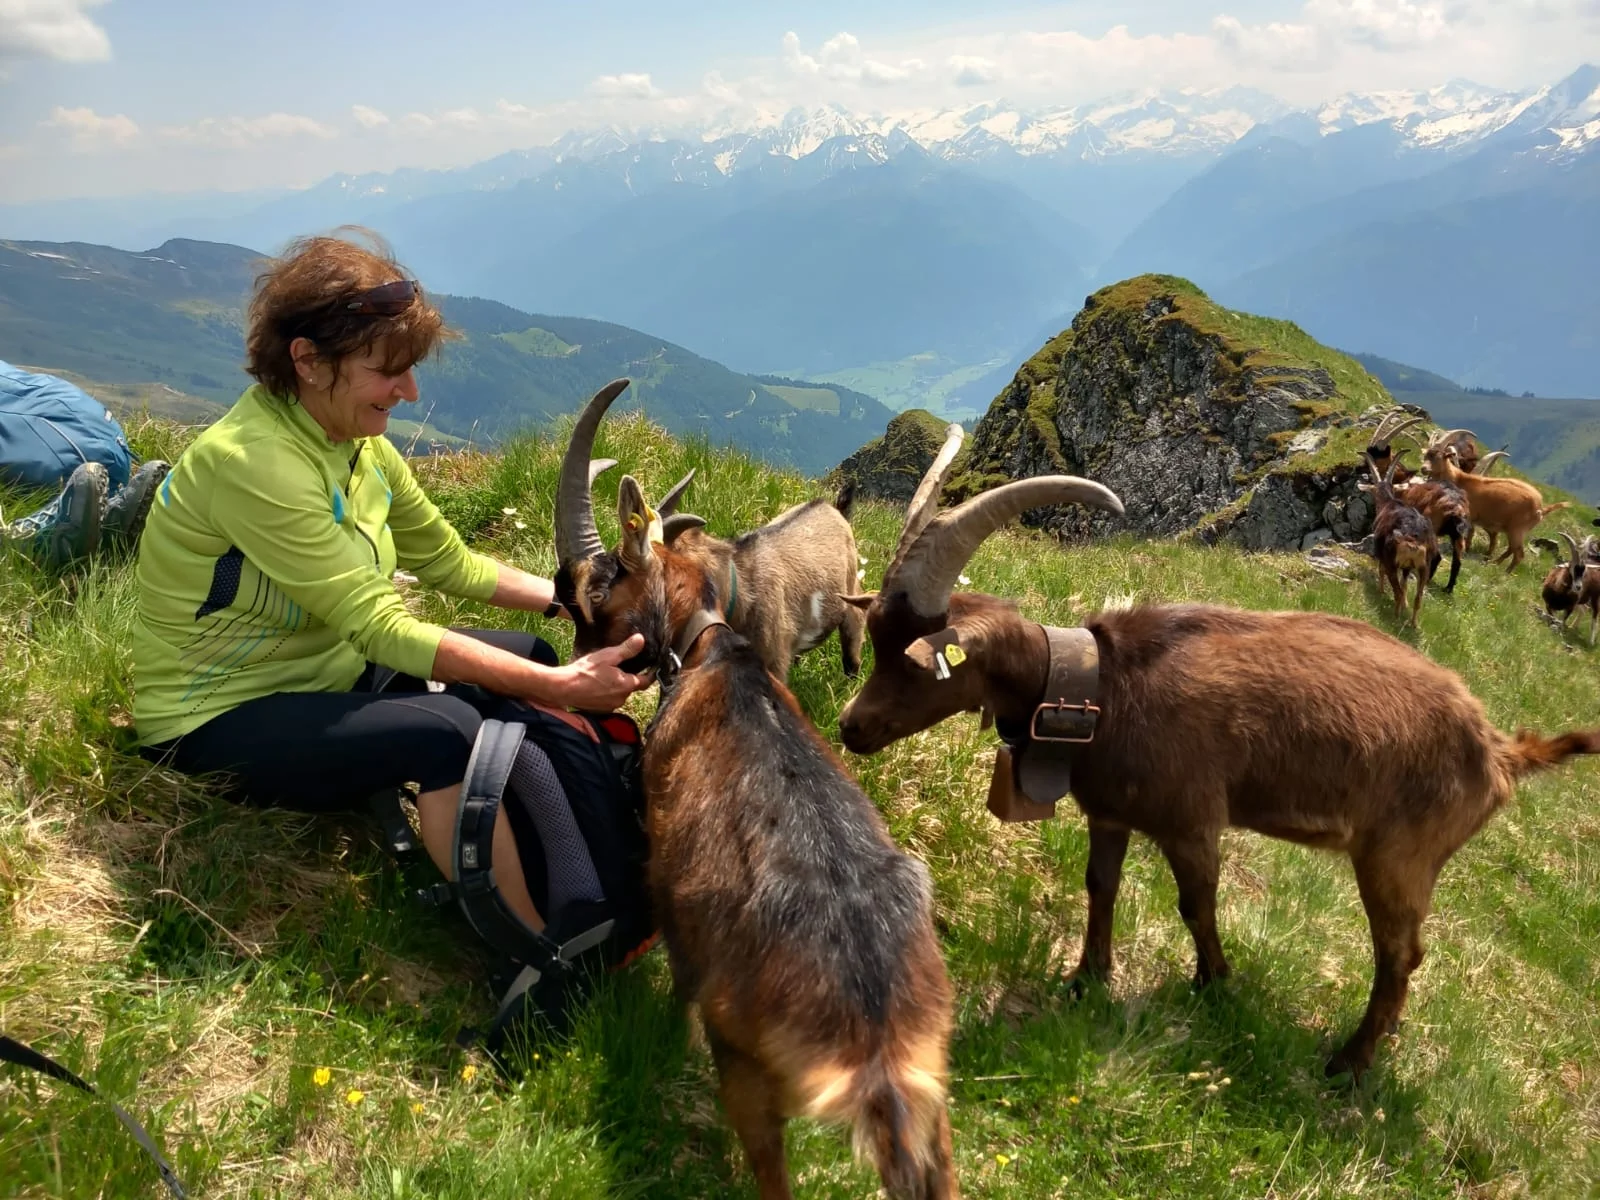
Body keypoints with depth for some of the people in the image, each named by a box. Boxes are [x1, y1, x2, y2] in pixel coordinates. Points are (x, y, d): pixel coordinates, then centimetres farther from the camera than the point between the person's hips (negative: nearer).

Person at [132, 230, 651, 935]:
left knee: (528, 654, 3)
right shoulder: (254, 462, -29)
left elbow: (450, 562, 6)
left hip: (327, 668, 9)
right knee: (446, 731, -32)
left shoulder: (356, 441, -2)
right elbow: (382, 629, -32)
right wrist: (558, 688, -34)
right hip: (219, 720, -9)